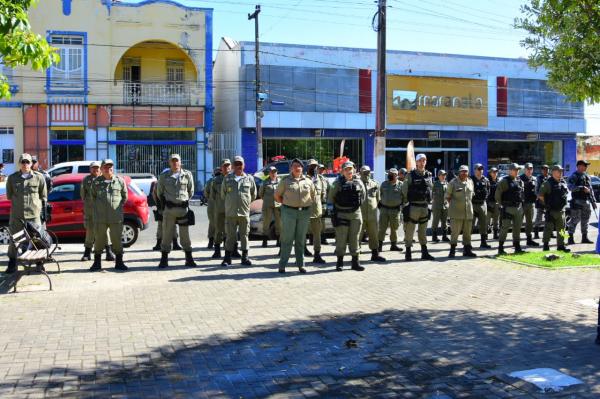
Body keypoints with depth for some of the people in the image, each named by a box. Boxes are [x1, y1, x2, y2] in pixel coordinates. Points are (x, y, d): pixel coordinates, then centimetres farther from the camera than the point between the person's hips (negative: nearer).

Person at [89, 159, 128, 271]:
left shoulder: (120, 181, 2)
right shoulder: (96, 182, 4)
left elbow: (125, 196, 11)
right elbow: (93, 196, 18)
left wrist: (118, 206, 8)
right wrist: (99, 206, 12)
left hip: (116, 217, -1)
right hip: (100, 217, 1)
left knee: (117, 240, 4)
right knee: (99, 239, 6)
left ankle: (119, 262, 14)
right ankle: (97, 263, 17)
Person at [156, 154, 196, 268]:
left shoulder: (187, 175, 1)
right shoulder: (164, 176, 3)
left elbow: (191, 191, 11)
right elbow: (159, 192, 13)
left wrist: (185, 201, 11)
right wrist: (165, 203, 11)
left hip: (183, 208, 0)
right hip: (169, 208, 0)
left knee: (185, 234, 6)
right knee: (167, 234, 3)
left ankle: (189, 259, 14)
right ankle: (164, 260, 10)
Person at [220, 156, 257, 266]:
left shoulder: (249, 179, 6)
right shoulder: (227, 179, 6)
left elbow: (253, 195, 16)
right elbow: (223, 195, 14)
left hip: (244, 212, 0)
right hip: (230, 212, 0)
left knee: (244, 235, 4)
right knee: (230, 236, 2)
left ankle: (245, 258, 11)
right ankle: (227, 258, 9)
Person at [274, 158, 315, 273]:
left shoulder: (308, 181, 9)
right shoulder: (286, 180, 3)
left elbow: (313, 195, 19)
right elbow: (277, 195, 8)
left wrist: (308, 204, 9)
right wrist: (286, 204, 1)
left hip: (304, 212, 3)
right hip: (289, 212, -2)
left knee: (301, 240, 8)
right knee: (287, 239, -4)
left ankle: (300, 264, 16)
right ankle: (282, 265, 0)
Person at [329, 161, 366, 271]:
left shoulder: (358, 182, 5)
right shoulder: (338, 182, -4)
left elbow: (363, 195, 16)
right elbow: (331, 197, 2)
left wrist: (357, 204, 10)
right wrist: (338, 205, 7)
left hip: (356, 213, 3)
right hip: (341, 214, -3)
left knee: (354, 239, 8)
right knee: (341, 239, 0)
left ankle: (355, 262, 16)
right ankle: (339, 262, 11)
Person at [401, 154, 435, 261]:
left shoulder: (429, 175, 8)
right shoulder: (410, 175, -5)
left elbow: (431, 189, 17)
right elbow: (404, 191, -4)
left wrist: (429, 201, 12)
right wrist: (405, 204, -5)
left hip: (425, 206, 5)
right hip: (413, 206, -5)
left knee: (423, 231, 12)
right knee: (409, 230, -1)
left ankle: (424, 252, 19)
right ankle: (408, 252, 8)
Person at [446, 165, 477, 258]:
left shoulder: (470, 182, 10)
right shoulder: (453, 182, -3)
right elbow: (448, 196, 3)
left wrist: (471, 205, 15)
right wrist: (453, 204, -1)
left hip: (468, 211, 5)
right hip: (456, 212, -5)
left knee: (467, 232, 10)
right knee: (455, 231, -5)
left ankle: (467, 250, 19)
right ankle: (452, 250, 3)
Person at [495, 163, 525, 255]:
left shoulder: (520, 181, 13)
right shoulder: (505, 181, -7)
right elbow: (498, 193, -10)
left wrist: (521, 202, 14)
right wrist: (501, 204, -7)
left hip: (519, 207, 7)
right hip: (508, 208, -7)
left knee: (517, 228, 11)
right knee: (505, 227, -7)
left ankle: (517, 247, 19)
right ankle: (500, 248, -2)